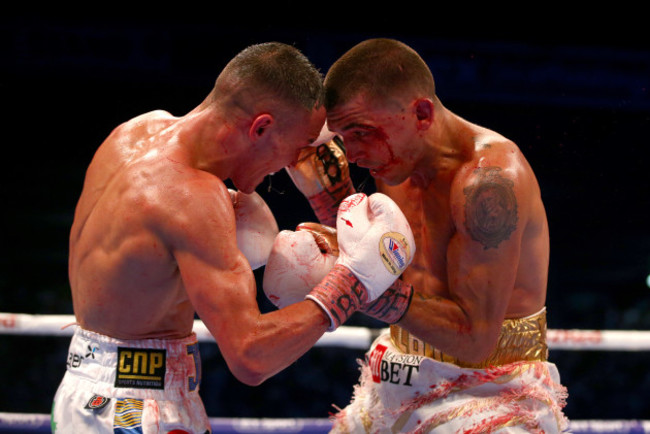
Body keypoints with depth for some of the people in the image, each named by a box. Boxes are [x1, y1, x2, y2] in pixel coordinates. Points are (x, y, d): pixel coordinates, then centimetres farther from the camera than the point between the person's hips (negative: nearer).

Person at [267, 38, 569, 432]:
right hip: (400, 385, 8)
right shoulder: (397, 163, 5)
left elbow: (475, 338, -23)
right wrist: (328, 192, 6)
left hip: (490, 398, -8)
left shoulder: (489, 179, -22)